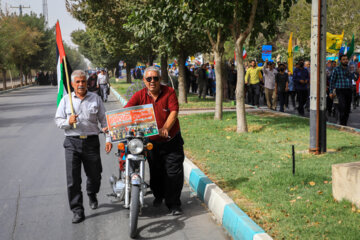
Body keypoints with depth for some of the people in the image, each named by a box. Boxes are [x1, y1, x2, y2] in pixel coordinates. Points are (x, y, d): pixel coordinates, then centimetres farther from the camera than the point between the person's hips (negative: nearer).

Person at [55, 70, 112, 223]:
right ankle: (77, 211, 3)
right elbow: (58, 120, 6)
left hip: (91, 142, 1)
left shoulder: (95, 98, 7)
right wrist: (68, 122, -15)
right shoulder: (66, 100, 7)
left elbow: (104, 120, 8)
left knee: (95, 175, 11)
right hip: (72, 143, 0)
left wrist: (108, 139, 1)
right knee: (73, 179, -5)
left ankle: (92, 195, 43)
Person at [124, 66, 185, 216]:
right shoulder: (140, 95, -3)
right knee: (156, 173, 15)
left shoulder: (169, 92, -7)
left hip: (171, 140, -2)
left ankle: (173, 204, 7)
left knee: (174, 173, -4)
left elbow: (174, 112, -17)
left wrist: (165, 128, -33)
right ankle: (158, 195, 42)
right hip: (152, 141, 2)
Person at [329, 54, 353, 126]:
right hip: (340, 91, -5)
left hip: (348, 91, 5)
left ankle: (345, 124, 19)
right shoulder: (336, 69, -2)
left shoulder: (349, 69, 12)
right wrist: (331, 92, -4)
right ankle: (342, 124, -16)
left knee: (347, 109, 7)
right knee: (342, 107, -20)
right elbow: (332, 81, 1)